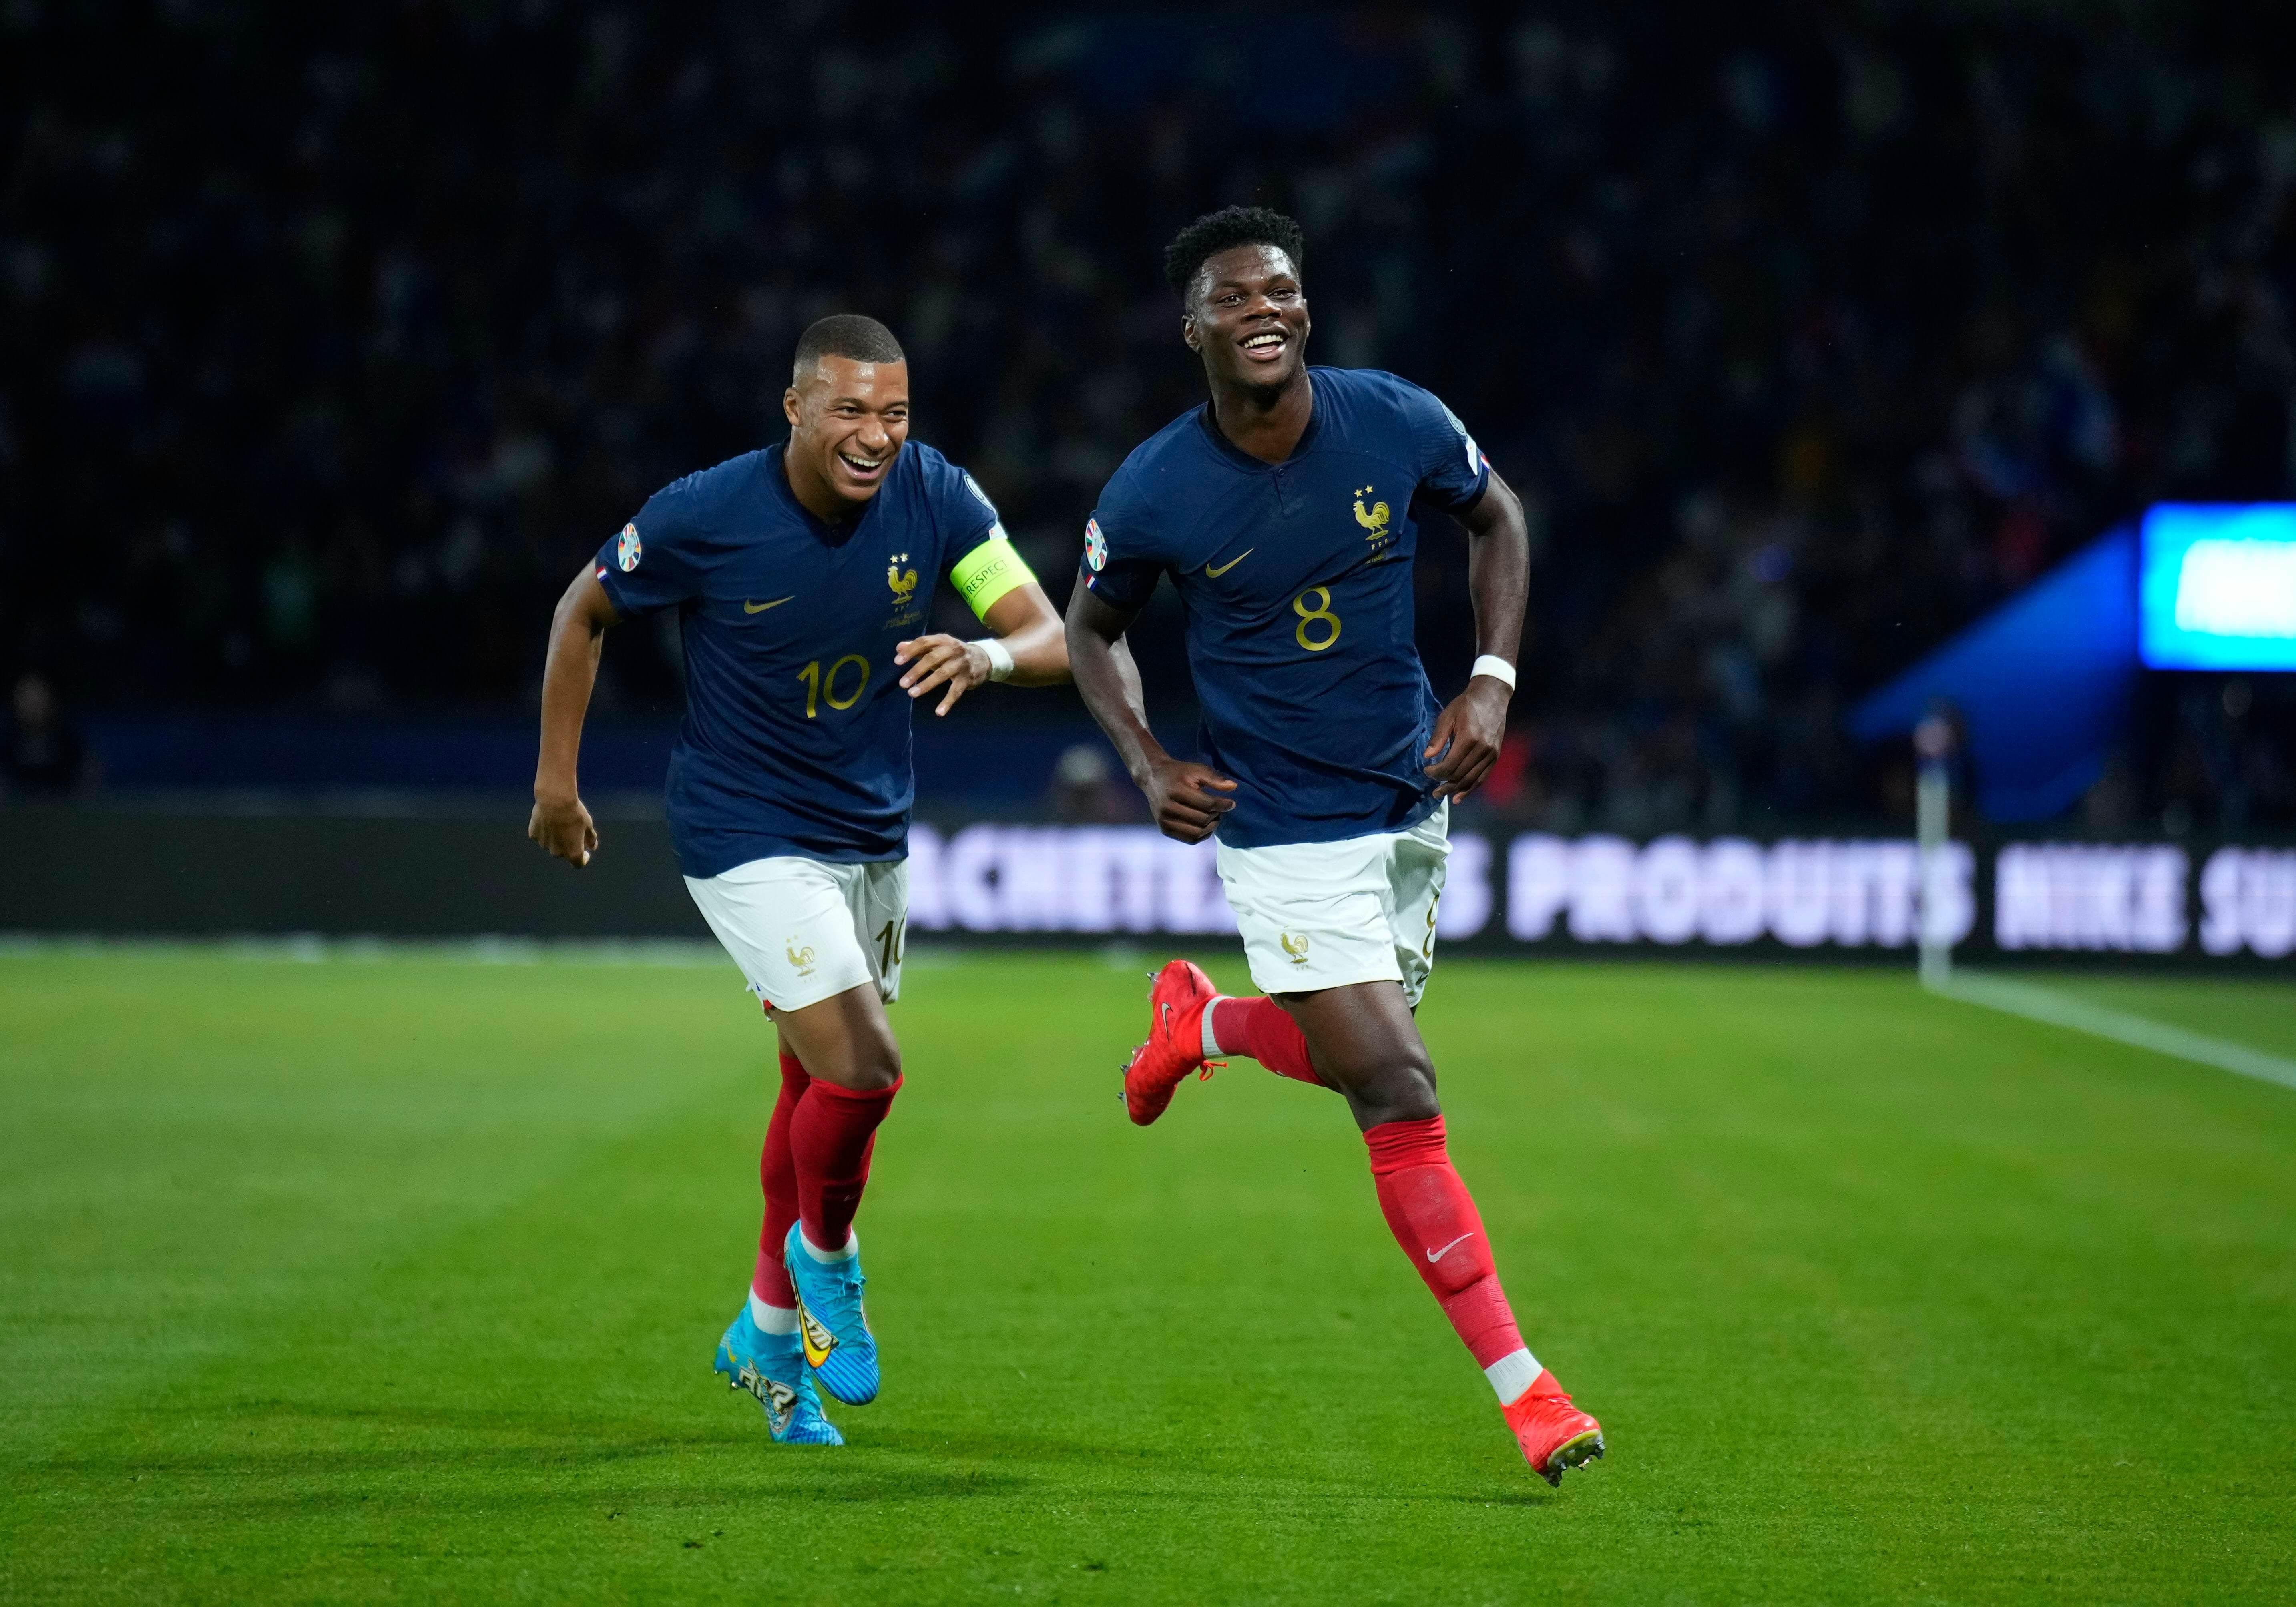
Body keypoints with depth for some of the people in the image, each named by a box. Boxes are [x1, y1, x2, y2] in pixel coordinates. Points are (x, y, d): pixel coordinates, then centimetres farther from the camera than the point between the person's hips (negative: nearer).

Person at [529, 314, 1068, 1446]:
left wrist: (988, 653, -36)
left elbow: (1051, 638, -13)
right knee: (861, 1070, -18)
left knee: (819, 1090, 16)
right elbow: (584, 612, -3)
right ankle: (824, 1255, 12)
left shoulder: (934, 496, -12)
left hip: (873, 834, 5)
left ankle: (768, 1333, 35)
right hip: (745, 835, -5)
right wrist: (556, 778, 0)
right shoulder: (704, 518, -20)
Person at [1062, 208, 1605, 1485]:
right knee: (1399, 1093, -11)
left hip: (1412, 798, 4)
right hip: (1282, 829, -4)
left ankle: (1201, 1022, 48)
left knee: (1359, 1060, 16)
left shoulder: (1400, 425, -11)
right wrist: (1149, 764, -10)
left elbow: (1497, 518, 9)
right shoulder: (1151, 495, -15)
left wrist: (1493, 682, -2)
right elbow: (1095, 627, 4)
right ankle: (1520, 1385, -5)